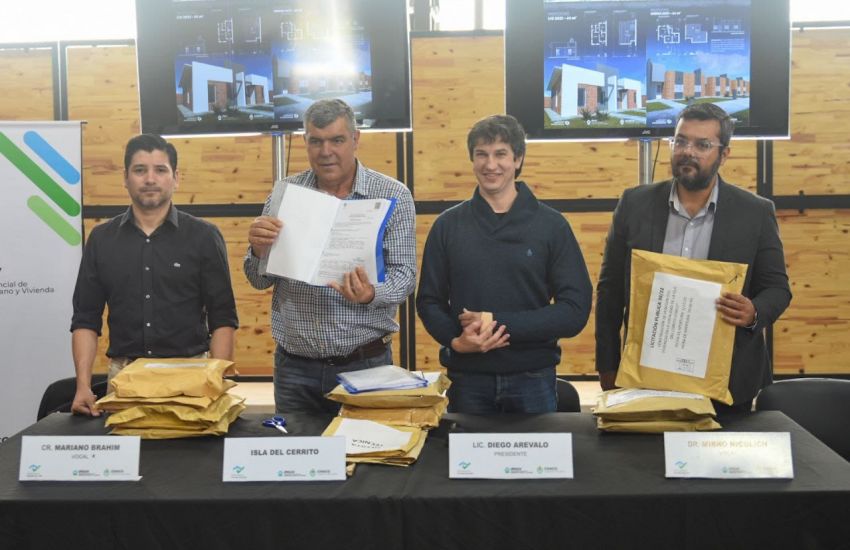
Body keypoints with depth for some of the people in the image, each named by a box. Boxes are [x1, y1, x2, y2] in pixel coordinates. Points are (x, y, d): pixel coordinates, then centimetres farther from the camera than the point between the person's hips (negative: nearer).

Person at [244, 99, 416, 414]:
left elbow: (403, 275, -5)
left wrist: (371, 295, -26)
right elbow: (259, 281, 6)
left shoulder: (393, 196, -3)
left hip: (365, 364, -2)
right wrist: (259, 251, -17)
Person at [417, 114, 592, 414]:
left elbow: (575, 310, -6)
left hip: (533, 378, -1)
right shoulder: (448, 226, 4)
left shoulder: (551, 225, -2)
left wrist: (499, 322, -16)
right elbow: (429, 301, 7)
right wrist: (455, 341, -13)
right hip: (467, 378, 1)